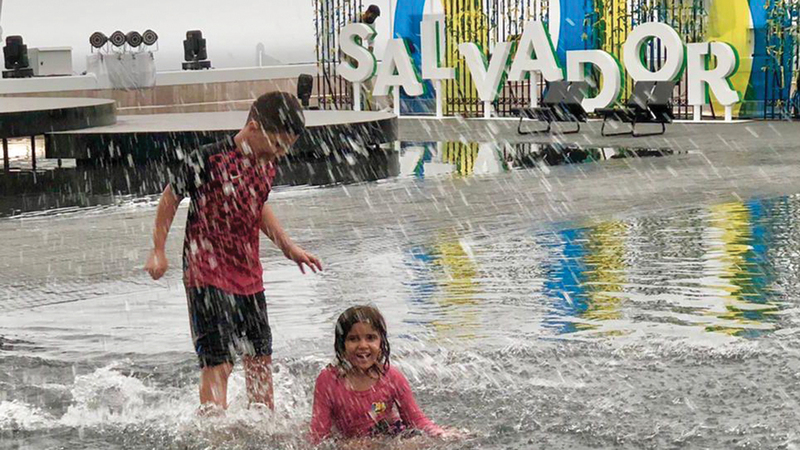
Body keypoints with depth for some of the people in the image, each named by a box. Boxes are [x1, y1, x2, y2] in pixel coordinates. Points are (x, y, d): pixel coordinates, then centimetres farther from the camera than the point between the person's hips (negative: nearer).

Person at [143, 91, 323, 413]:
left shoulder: (267, 164, 5)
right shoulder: (208, 160, -17)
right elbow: (170, 198, -6)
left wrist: (288, 247, 21)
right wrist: (158, 251, -5)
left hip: (248, 275, 7)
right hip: (207, 275, -7)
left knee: (260, 357, 15)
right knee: (217, 361, -11)